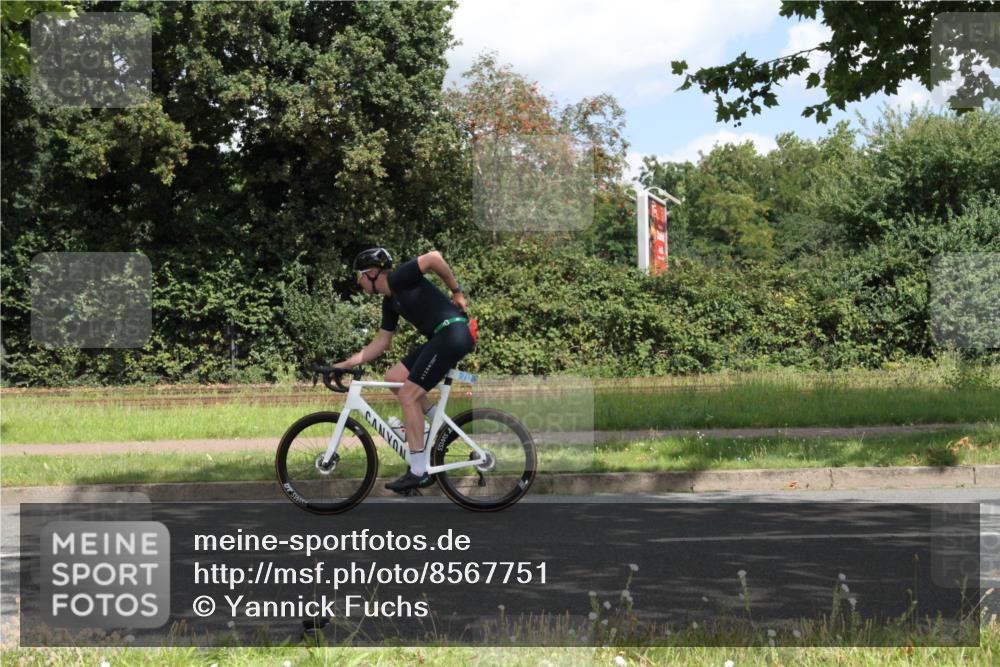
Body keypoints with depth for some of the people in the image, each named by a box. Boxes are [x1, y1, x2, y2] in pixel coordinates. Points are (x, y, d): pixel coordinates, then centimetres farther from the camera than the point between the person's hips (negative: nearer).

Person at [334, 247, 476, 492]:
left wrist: (457, 291, -10)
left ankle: (418, 472, -6)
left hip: (453, 332, -9)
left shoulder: (398, 279, -8)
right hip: (440, 338, 9)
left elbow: (434, 257, -20)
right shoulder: (390, 301, 20)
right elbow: (380, 344, 23)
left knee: (408, 395, -9)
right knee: (394, 377, 10)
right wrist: (345, 364, 17)